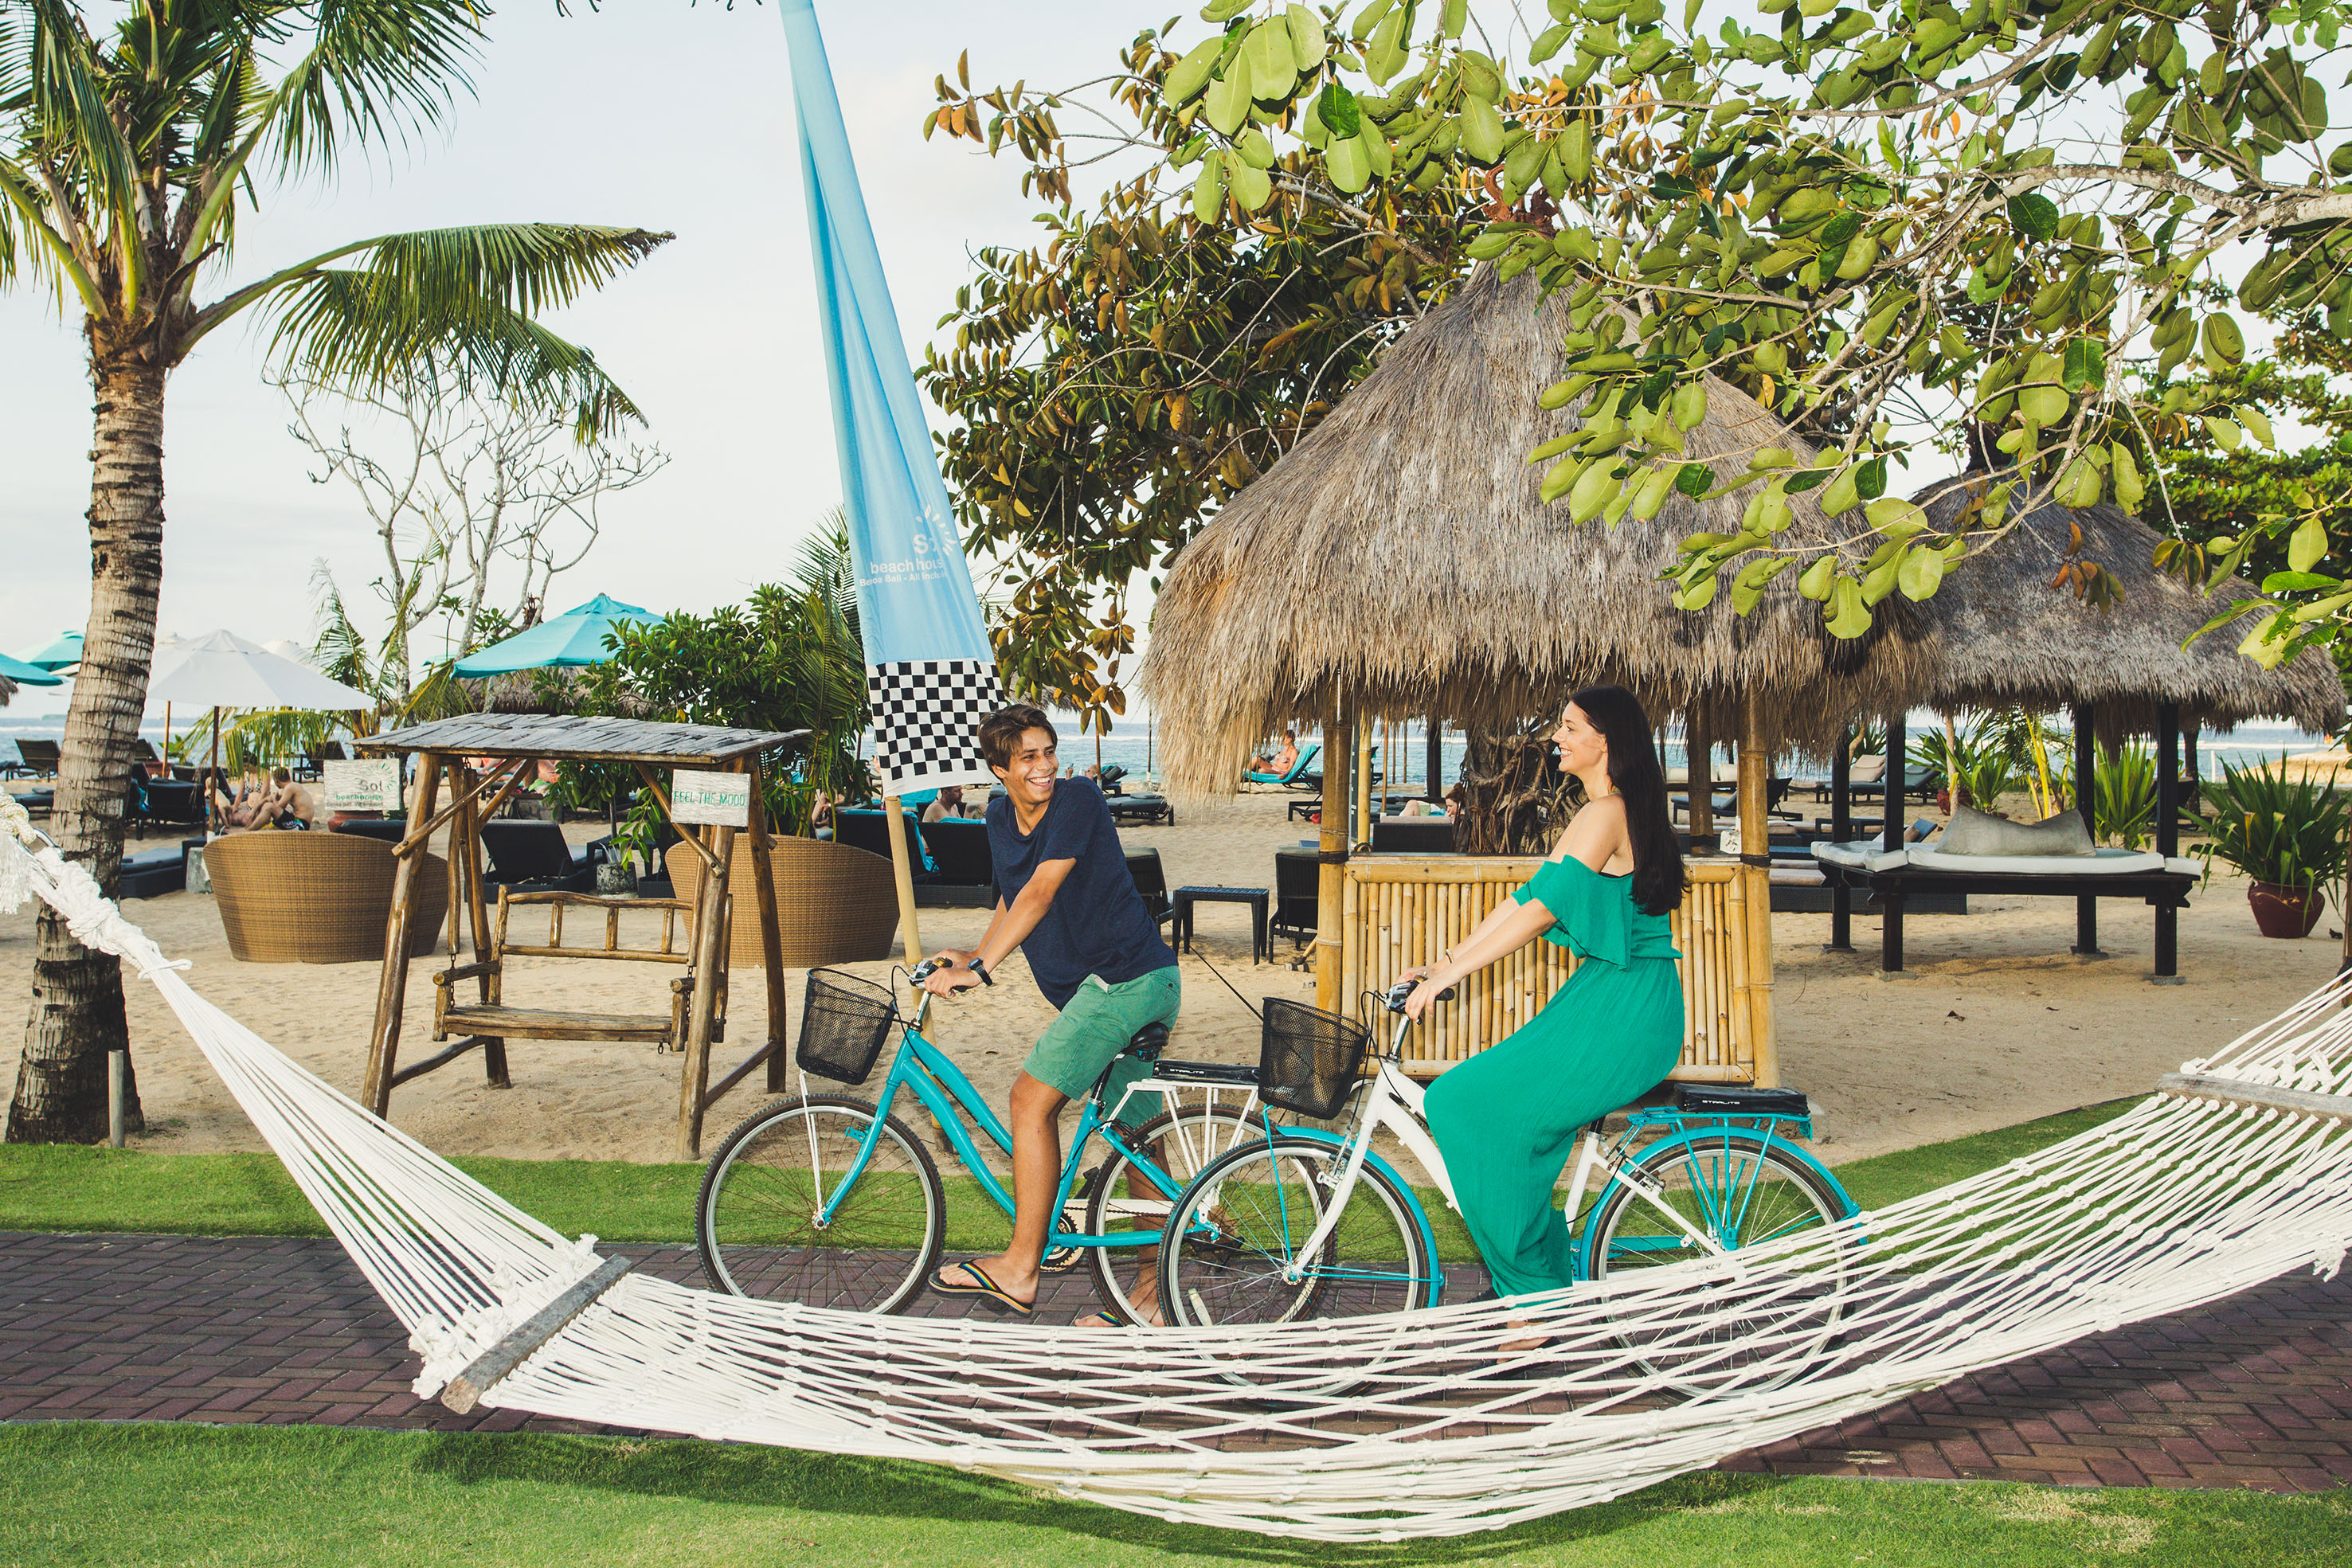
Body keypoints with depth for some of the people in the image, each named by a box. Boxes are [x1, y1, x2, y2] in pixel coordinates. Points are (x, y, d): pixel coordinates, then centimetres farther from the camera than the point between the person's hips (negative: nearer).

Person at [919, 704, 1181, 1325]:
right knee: (1136, 1134, 12)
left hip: (1124, 980, -9)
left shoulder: (1078, 800, -13)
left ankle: (1019, 1270, -5)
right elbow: (1011, 900, 23)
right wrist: (975, 953, 5)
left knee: (1032, 1099, -11)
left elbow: (1040, 893, -21)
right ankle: (1152, 1294, 19)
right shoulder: (1001, 818, 11)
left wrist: (979, 969, -24)